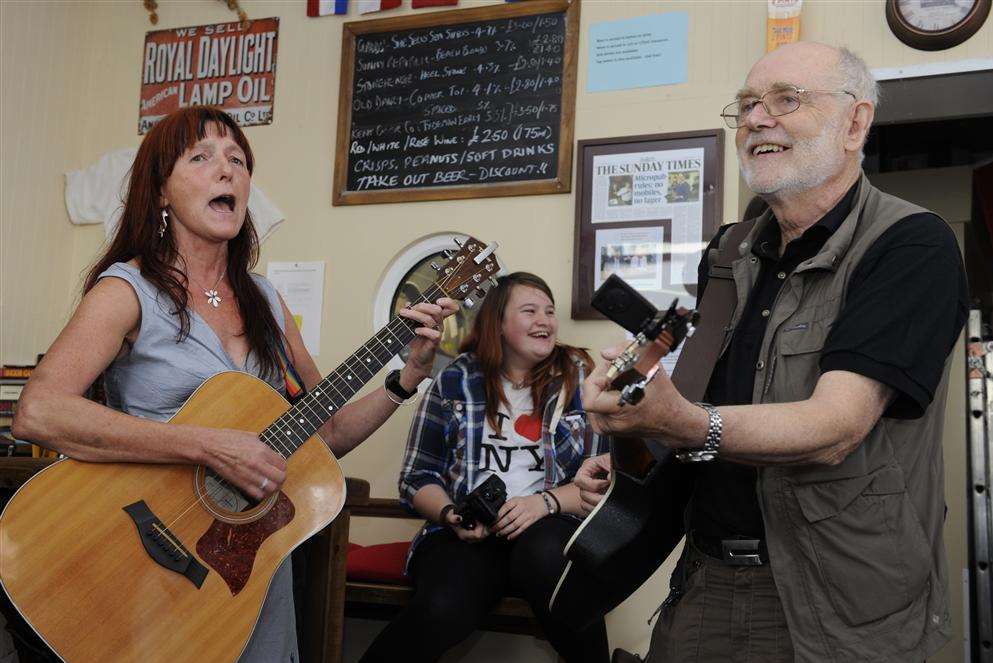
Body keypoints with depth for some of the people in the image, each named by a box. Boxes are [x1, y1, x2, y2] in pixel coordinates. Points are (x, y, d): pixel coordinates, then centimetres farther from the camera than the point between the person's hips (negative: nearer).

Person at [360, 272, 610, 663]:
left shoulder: (581, 377, 8)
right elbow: (416, 477, 10)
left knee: (544, 553, -36)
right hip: (466, 534, 0)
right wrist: (451, 514, -9)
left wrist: (546, 501, -14)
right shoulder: (455, 381, 8)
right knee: (441, 610, -32)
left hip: (549, 528, 1)